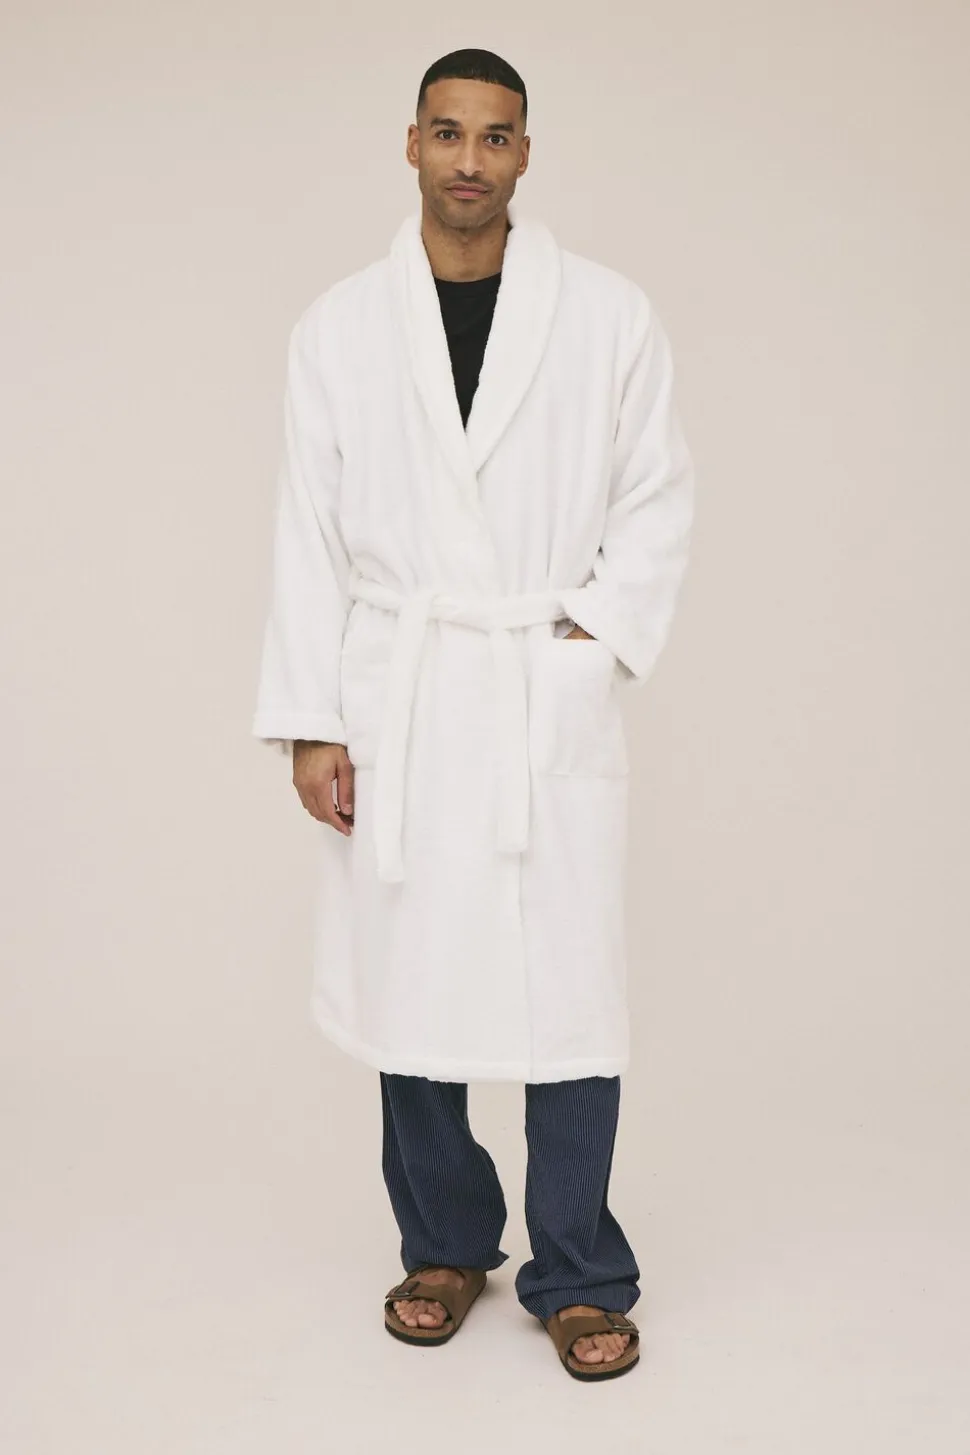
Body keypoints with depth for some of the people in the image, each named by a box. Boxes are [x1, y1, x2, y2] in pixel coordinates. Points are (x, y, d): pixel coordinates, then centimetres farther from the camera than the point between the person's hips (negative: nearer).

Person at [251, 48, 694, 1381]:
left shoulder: (610, 316, 3)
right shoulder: (339, 328, 6)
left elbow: (660, 497, 8)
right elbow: (311, 535, 4)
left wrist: (600, 632, -6)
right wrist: (310, 723, 0)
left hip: (554, 698, -1)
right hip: (395, 702, 1)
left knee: (569, 986, -1)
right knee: (407, 981, 7)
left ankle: (577, 1276, 16)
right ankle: (445, 1246, 26)